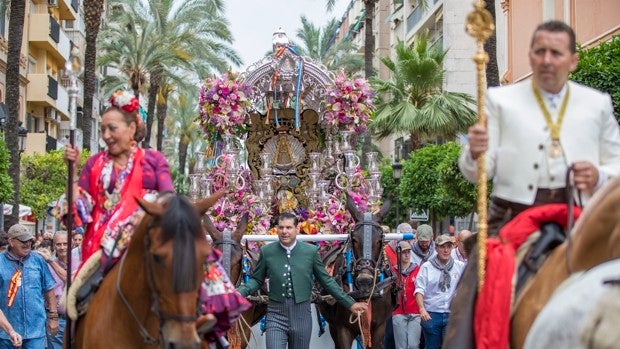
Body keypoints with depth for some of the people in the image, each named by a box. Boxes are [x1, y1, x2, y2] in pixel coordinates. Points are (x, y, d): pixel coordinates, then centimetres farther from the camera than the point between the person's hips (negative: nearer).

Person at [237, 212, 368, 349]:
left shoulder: (311, 251, -2)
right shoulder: (266, 251, -2)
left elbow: (326, 281, 6)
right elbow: (256, 280, 7)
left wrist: (350, 303, 5)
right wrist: (240, 292, -12)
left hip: (301, 316, 1)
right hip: (276, 316, -1)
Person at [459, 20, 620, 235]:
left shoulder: (597, 104, 15)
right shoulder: (500, 100, 10)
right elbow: (476, 173, 4)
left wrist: (599, 177, -4)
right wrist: (475, 154, -20)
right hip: (514, 214, -1)